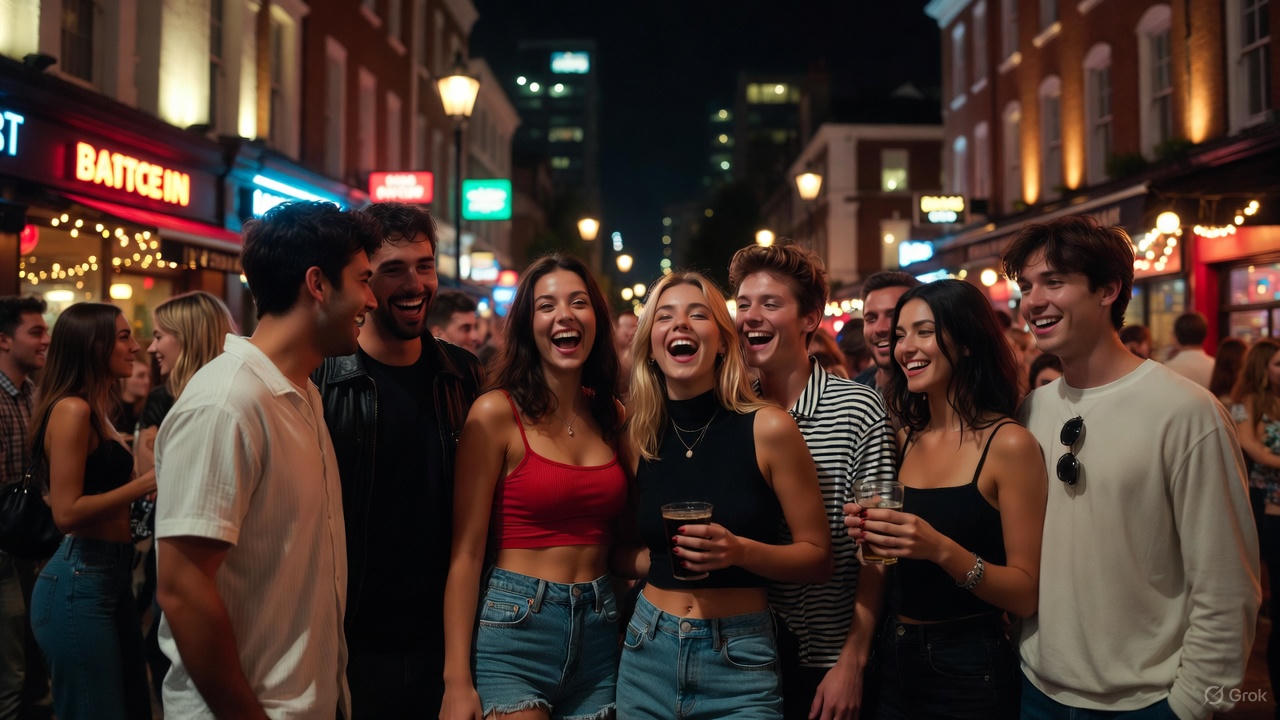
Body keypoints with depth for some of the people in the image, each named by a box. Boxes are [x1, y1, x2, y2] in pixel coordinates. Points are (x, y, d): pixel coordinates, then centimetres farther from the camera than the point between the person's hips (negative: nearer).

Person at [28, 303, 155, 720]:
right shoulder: (72, 410, -15)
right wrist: (144, 484, -16)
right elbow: (67, 512, -20)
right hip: (80, 582, -9)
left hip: (111, 576, 9)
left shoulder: (97, 410, 14)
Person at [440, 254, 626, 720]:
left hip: (601, 634, 5)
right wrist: (457, 682, -13)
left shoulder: (613, 416, 7)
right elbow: (466, 554, -10)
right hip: (514, 628, -5)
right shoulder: (497, 412, -8)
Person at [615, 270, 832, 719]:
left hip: (739, 664, -3)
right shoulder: (638, 438, 1)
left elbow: (818, 558, -6)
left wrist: (740, 551, -20)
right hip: (647, 654, 3)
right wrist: (671, 557, -5)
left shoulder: (768, 429, -9)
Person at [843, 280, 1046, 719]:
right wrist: (868, 533, -8)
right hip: (896, 662, 5)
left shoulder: (1008, 444, -13)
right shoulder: (906, 440, 3)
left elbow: (1026, 595, -14)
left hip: (970, 670, -5)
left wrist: (943, 550, -29)